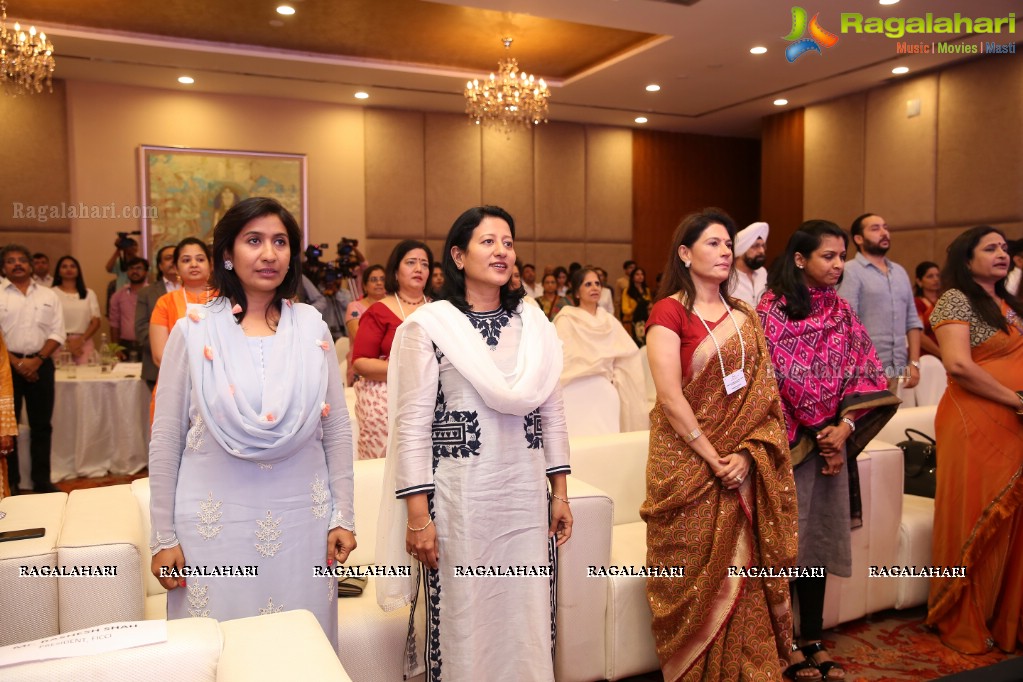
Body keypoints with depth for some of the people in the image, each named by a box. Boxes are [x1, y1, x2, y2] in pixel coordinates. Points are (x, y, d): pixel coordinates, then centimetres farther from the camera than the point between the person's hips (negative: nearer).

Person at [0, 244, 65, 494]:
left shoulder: (49, 295, 7)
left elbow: (57, 333, 2)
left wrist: (36, 360, -9)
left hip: (41, 364, 1)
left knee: (41, 424, 6)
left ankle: (42, 480, 15)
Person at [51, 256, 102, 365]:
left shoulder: (89, 294, 13)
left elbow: (95, 322, 7)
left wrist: (81, 340, -7)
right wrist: (66, 344, -11)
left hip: (84, 343, 2)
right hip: (60, 343, -2)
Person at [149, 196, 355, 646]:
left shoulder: (312, 327, 1)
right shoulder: (194, 331, -3)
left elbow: (337, 429, 4)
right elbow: (166, 440, 0)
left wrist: (343, 517, 3)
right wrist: (163, 537, 0)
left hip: (302, 517, 2)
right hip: (216, 521, -1)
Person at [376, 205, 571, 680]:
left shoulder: (533, 322, 7)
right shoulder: (428, 325, -6)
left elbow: (552, 413, 11)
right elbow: (412, 425, -9)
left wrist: (560, 493, 10)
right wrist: (417, 515, -12)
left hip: (528, 498, 4)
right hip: (460, 499, -4)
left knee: (528, 621, 12)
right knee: (464, 624, 9)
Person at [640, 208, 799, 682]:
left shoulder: (743, 316, 11)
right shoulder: (669, 311, -7)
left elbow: (763, 392, 5)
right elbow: (670, 398, -15)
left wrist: (747, 454, -8)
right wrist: (715, 460, -14)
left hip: (744, 468, 5)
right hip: (689, 468, -5)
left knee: (743, 573, 9)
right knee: (697, 577, 4)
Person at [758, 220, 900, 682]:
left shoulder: (840, 309, 9)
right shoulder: (772, 309, -8)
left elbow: (862, 371, 4)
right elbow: (784, 378, -13)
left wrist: (845, 426, -9)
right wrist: (822, 428, -9)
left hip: (831, 439, 5)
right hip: (789, 438, -5)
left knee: (818, 536, 11)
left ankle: (812, 640, 22)